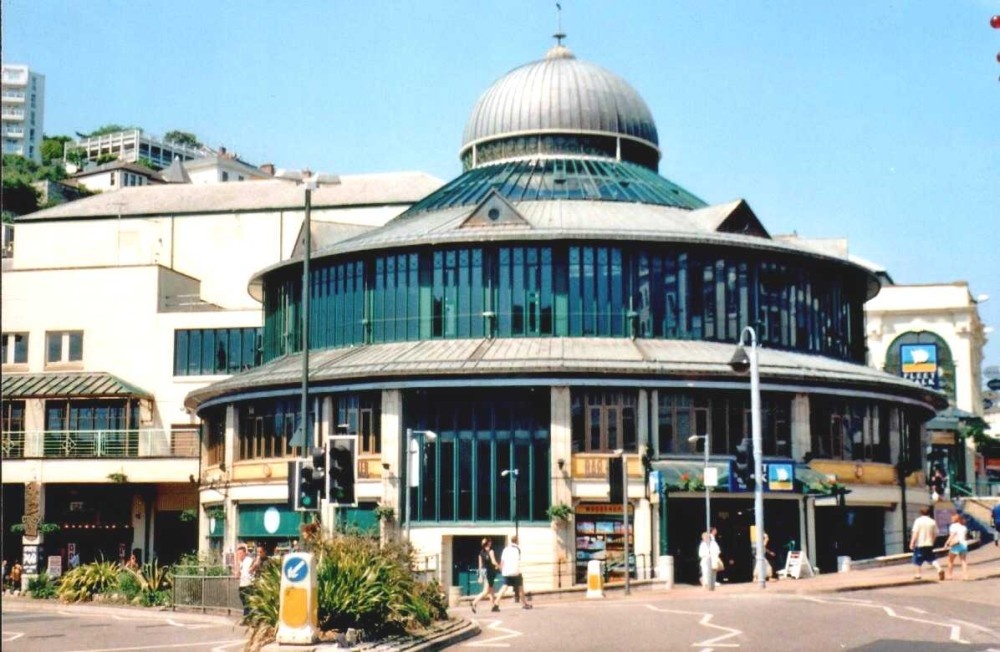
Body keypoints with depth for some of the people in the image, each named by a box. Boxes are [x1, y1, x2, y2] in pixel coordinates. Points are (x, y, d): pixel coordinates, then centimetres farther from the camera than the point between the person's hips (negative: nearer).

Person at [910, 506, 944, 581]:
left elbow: (915, 533, -13)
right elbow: (935, 534, 7)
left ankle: (918, 574, 13)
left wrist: (912, 543, -10)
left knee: (918, 560, 9)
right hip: (929, 544, 3)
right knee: (932, 559, 9)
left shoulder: (918, 521, -8)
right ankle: (939, 569, -12)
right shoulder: (932, 522, 3)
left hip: (920, 544, -3)